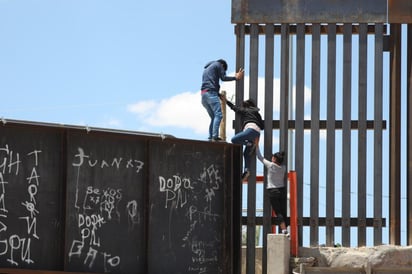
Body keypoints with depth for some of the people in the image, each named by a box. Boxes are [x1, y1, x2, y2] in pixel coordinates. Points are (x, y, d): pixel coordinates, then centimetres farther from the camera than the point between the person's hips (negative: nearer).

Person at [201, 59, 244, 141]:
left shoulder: (206, 69, 33)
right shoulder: (218, 65, 10)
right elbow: (223, 78, 0)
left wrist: (219, 95, 21)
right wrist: (236, 77, 10)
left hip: (203, 94, 8)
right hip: (211, 92, -8)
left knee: (213, 117, 11)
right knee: (218, 115, -16)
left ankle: (211, 136, 1)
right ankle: (215, 136, -30)